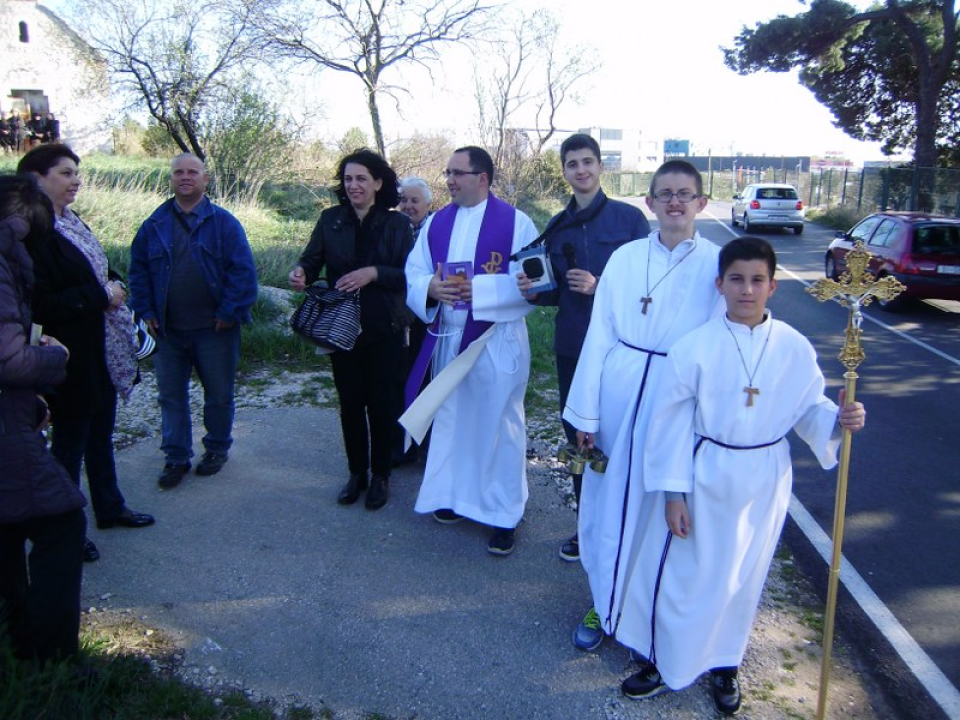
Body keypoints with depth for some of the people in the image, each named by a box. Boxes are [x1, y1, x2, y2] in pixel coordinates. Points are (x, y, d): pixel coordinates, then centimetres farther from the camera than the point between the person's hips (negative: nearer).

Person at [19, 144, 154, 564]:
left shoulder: (72, 223, 10)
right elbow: (41, 304, -25)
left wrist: (112, 285, 2)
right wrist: (100, 296, -20)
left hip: (102, 355, 9)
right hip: (72, 361, -9)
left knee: (101, 435, 21)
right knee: (70, 443, 4)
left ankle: (109, 508, 37)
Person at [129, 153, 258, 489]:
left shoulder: (224, 223, -4)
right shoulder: (155, 225, 5)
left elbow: (243, 272, -9)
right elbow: (138, 270, 10)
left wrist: (229, 312, -14)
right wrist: (145, 310, 1)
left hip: (214, 328, -3)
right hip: (167, 330, 3)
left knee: (218, 394, 10)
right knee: (170, 396, 9)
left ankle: (217, 449, 28)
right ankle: (176, 457, 21)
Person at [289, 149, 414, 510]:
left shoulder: (397, 223, -2)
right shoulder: (330, 219, 5)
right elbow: (312, 259, -2)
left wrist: (374, 272, -23)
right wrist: (300, 272, -24)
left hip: (384, 330, -2)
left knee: (382, 403, 5)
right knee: (350, 402, 11)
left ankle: (381, 475, 22)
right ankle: (356, 472, 27)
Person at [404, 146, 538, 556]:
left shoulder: (516, 223, -6)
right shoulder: (436, 223, 9)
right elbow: (413, 275, 4)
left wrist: (480, 289, -23)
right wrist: (430, 288, -18)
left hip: (498, 343, -5)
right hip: (446, 339, 5)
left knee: (497, 426, 2)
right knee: (451, 420, 16)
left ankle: (504, 514, 15)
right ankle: (458, 495, 35)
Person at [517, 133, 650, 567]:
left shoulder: (629, 218, -4)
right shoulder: (557, 226, 10)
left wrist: (601, 286, -19)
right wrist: (534, 291, -6)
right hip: (571, 347, 5)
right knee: (577, 437, 12)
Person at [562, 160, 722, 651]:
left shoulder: (717, 264, -3)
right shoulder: (625, 257, 2)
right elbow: (599, 335, 2)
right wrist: (585, 411, 0)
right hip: (619, 393, 2)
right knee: (609, 502, 11)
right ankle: (605, 606, 31)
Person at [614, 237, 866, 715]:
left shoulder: (795, 348, -6)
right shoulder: (695, 347, -13)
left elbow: (809, 409, 5)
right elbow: (672, 422, -9)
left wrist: (839, 420, -18)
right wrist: (673, 492, -10)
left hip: (763, 482, 2)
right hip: (703, 476, -2)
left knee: (742, 578, 17)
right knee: (680, 572, 8)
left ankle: (724, 663, 41)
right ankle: (664, 661, 32)